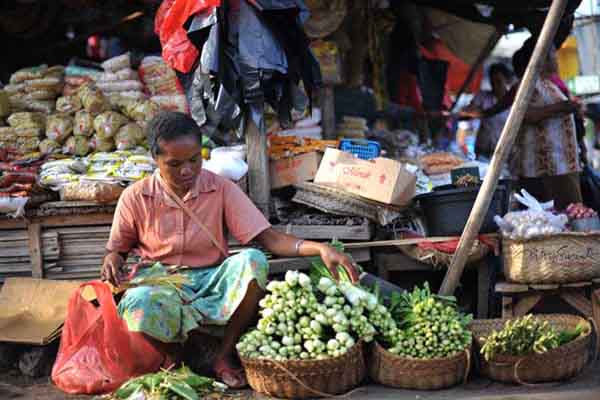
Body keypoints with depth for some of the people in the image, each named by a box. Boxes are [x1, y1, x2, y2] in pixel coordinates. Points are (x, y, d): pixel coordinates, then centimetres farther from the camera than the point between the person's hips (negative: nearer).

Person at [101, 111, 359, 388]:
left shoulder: (221, 189, -2)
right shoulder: (135, 198, -2)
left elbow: (266, 237, -9)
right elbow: (117, 249, 12)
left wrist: (320, 249, -24)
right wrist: (112, 261, -14)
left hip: (211, 282, 2)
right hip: (159, 285, -2)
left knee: (252, 261, -30)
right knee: (140, 307, -39)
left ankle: (225, 356, -15)